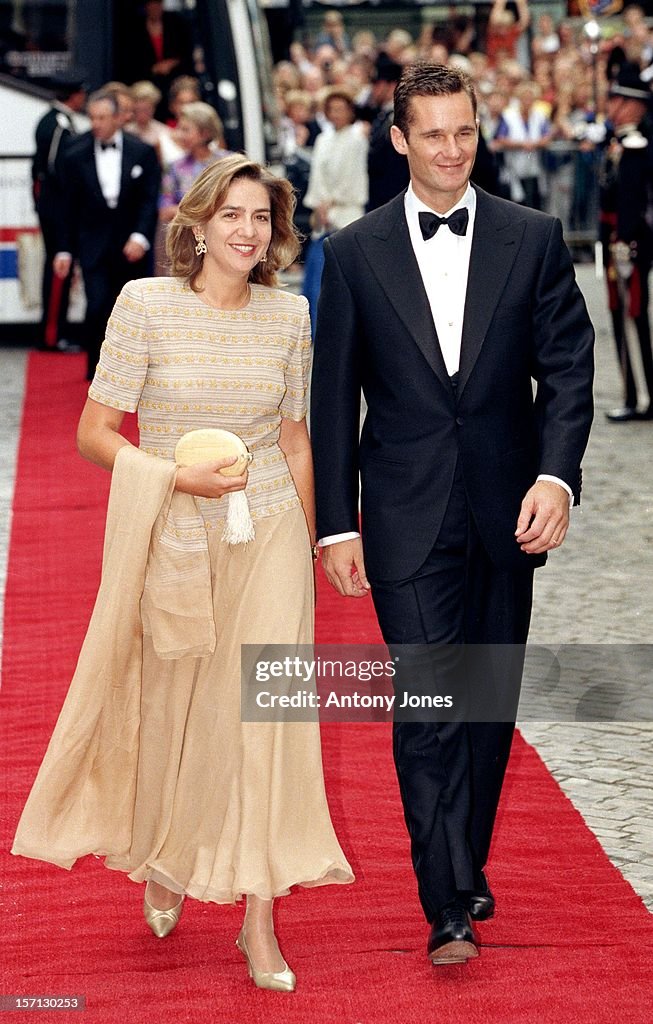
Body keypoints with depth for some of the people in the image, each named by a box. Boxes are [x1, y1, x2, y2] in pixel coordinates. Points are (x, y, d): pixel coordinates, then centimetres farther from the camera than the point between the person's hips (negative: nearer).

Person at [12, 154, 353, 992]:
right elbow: (94, 433, -6)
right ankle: (161, 863, 41)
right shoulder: (145, 304, -8)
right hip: (173, 541, -1)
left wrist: (305, 547, 13)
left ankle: (258, 920, 0)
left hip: (268, 540, 1)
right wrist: (178, 476, -19)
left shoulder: (289, 315, 1)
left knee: (262, 714, -5)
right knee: (170, 709, 12)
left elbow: (295, 440, 11)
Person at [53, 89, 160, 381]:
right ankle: (96, 369, 0)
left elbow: (150, 200, -3)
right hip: (94, 245, 0)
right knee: (97, 307, -12)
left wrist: (140, 237, -17)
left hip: (131, 247, 1)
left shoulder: (142, 153, -1)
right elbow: (69, 207, 4)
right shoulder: (76, 156, 1)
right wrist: (64, 250, 0)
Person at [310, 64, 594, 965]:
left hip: (507, 513, 2)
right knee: (427, 706, -9)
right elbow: (333, 399, 3)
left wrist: (557, 475, -14)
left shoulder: (533, 239, 3)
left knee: (491, 702, 11)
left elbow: (567, 366, 0)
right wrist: (335, 526, -1)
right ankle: (449, 909, -9)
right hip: (408, 519, -2)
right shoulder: (355, 253, 1)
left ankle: (467, 865, 29)